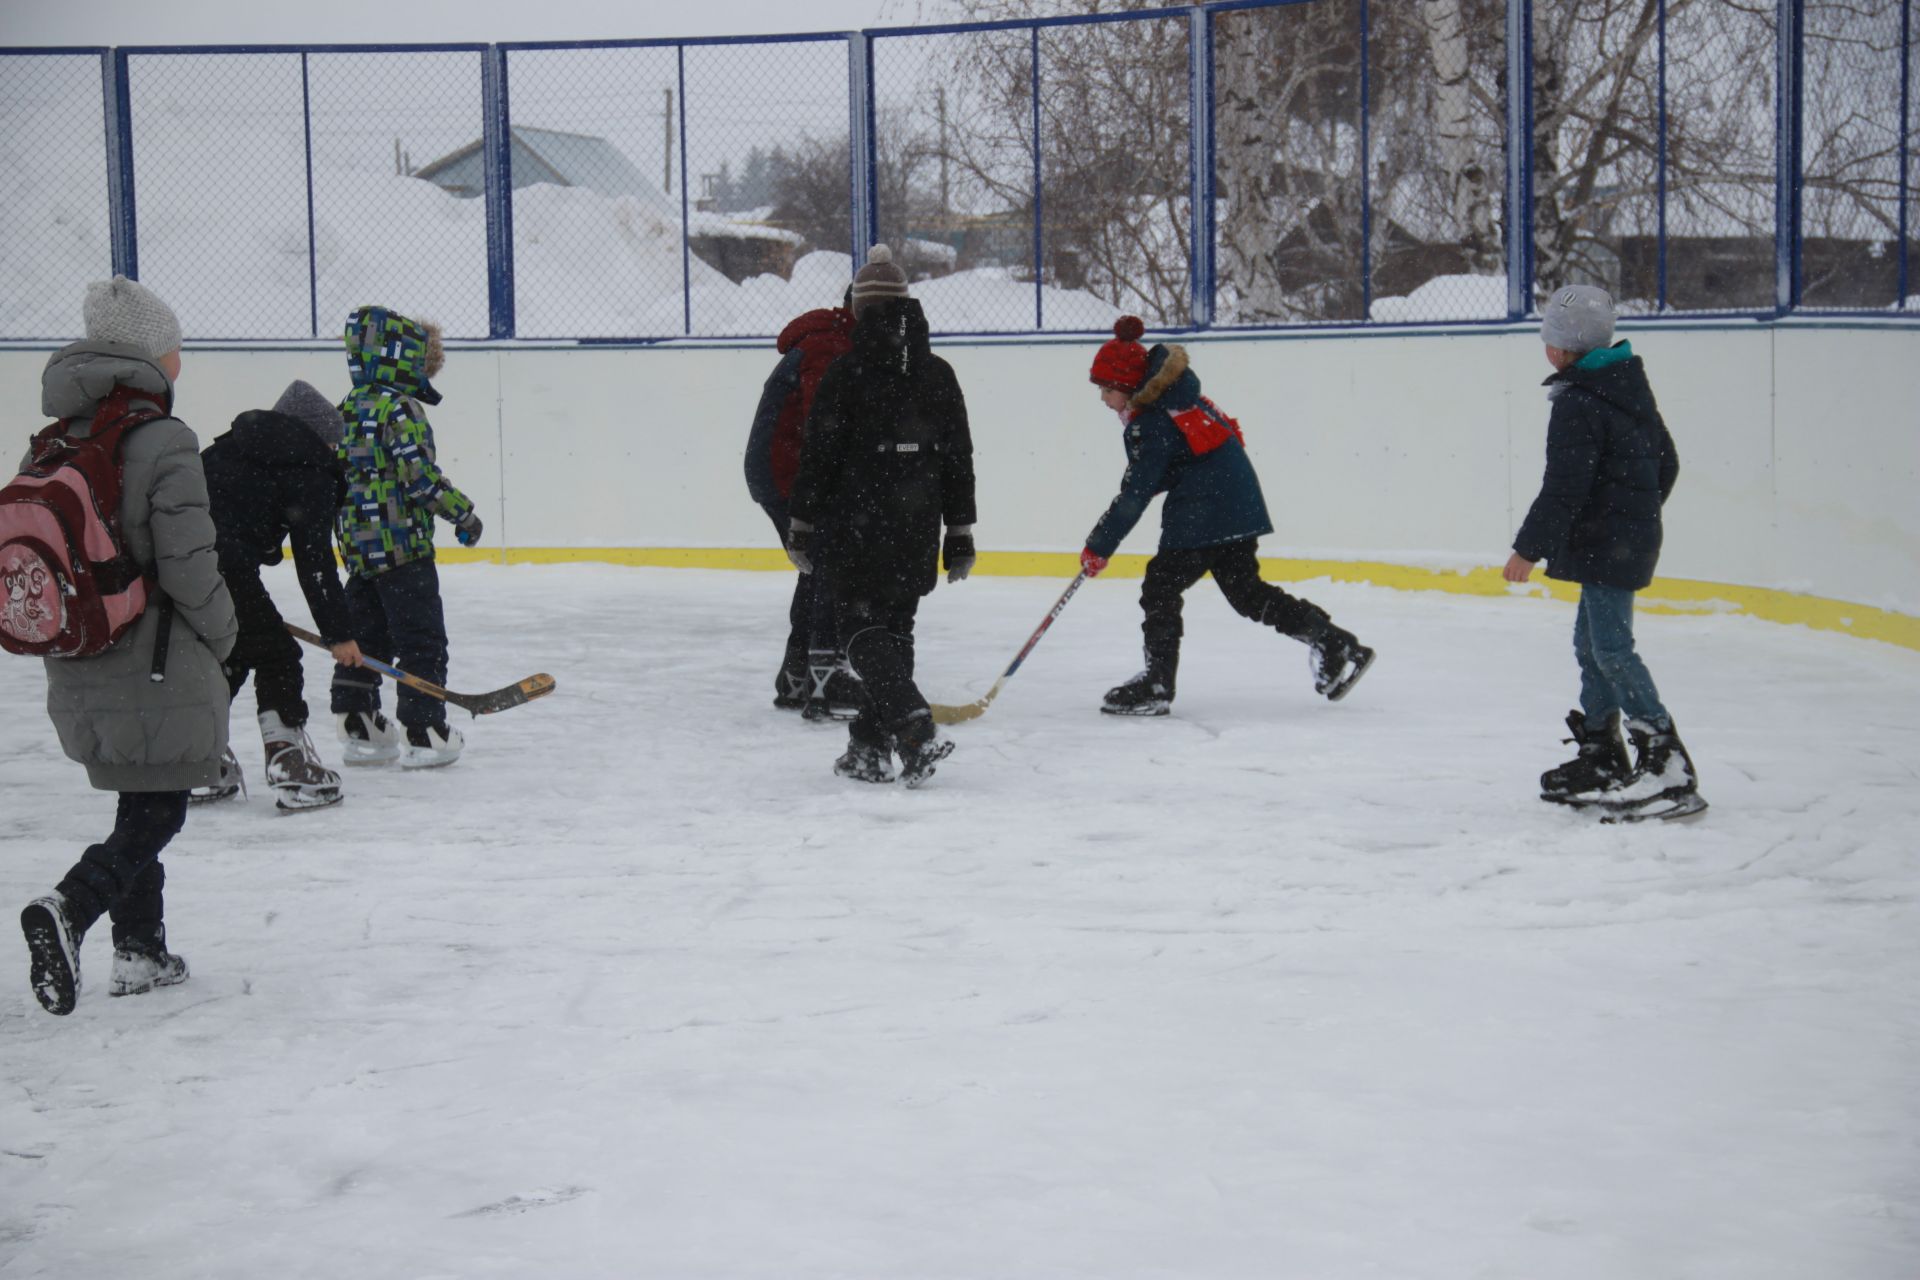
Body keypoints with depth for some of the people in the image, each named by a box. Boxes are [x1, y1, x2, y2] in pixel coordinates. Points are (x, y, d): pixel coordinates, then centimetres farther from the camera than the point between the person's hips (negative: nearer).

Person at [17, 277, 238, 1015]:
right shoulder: (164, 444, -16)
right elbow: (188, 567, -18)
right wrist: (221, 635, -1)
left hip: (77, 669, 7)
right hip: (157, 665, -7)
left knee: (142, 805, 20)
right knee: (157, 812, 1)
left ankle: (140, 952, 23)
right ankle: (70, 909, -20)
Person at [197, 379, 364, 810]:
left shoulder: (228, 448, 27)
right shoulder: (311, 474, 5)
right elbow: (314, 563, 0)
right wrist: (338, 633, 5)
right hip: (222, 569, -8)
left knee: (224, 656, 25)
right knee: (275, 657, 7)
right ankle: (291, 768, 1)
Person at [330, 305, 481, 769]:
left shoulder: (346, 412, 12)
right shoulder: (399, 409, -16)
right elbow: (421, 477, -21)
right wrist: (462, 511, -8)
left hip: (359, 545, 9)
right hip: (402, 542, -9)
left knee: (364, 636, 15)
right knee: (422, 639, -1)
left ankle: (358, 729, 20)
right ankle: (425, 734, 0)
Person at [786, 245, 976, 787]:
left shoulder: (847, 371, -8)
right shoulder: (937, 373, 6)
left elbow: (819, 454, -8)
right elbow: (959, 457, 8)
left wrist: (802, 525, 1)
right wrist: (960, 533, 14)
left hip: (860, 524, -5)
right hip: (919, 527, 5)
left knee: (859, 623, 3)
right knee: (895, 625, 14)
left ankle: (914, 726, -17)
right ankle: (871, 747, 14)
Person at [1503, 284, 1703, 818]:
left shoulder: (1579, 403, -18)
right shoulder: (1630, 385, 12)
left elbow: (1564, 488, -20)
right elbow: (1666, 462, 20)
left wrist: (1528, 549, -14)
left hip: (1606, 543, -10)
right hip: (1634, 533, 10)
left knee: (1611, 647, -10)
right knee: (1591, 642, 16)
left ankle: (1668, 766, -13)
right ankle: (1601, 758, 23)